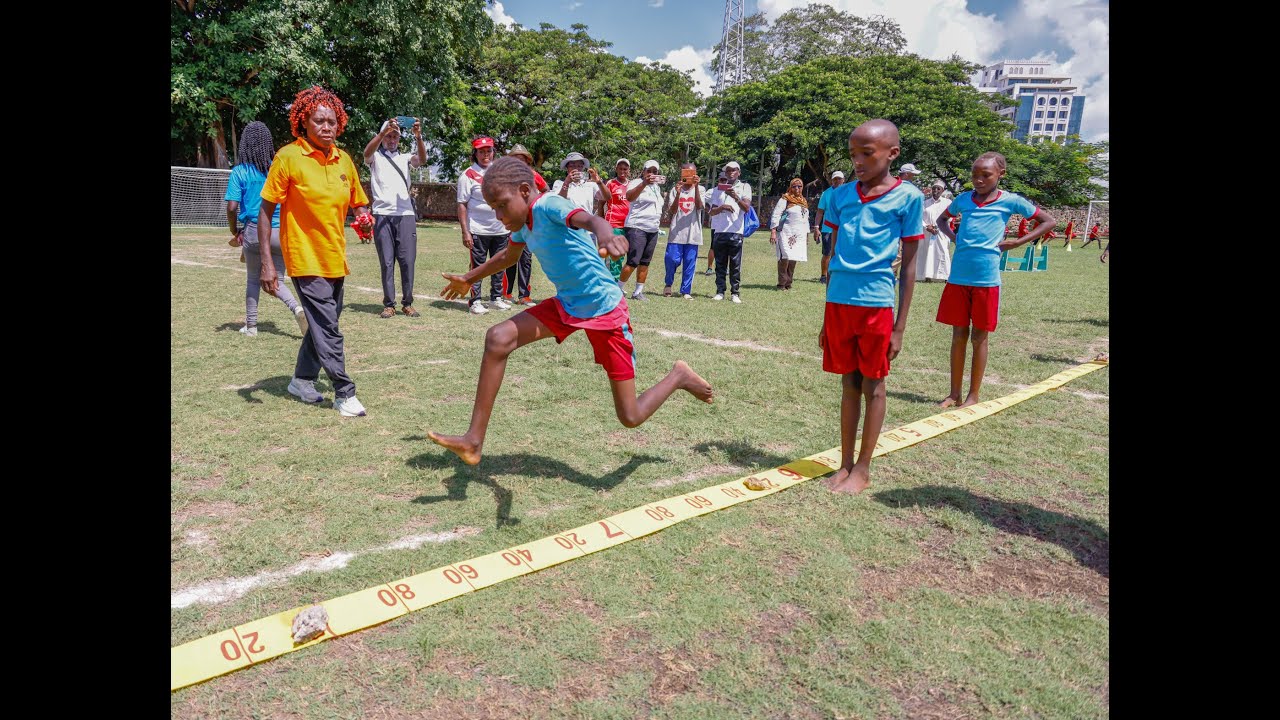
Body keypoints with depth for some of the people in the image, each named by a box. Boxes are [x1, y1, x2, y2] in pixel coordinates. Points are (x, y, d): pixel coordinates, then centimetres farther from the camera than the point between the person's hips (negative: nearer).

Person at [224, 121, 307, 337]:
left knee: (253, 279, 15)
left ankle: (251, 326, 20)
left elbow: (231, 207, -8)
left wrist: (235, 232, 7)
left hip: (254, 231, -1)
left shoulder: (240, 171, -2)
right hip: (281, 232, 2)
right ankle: (296, 307, -17)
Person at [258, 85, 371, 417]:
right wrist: (267, 262, -14)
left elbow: (357, 204, 17)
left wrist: (364, 217, -9)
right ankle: (344, 393, 1)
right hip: (306, 258, -6)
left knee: (323, 323, 15)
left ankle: (302, 380, 33)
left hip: (335, 258, 6)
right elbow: (266, 210, -9)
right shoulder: (288, 157, -10)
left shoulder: (343, 160, 5)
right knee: (327, 327, -8)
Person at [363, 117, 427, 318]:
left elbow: (422, 160, -4)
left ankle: (407, 303, 7)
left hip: (406, 215, 1)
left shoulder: (405, 157, 17)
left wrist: (418, 137, -22)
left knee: (408, 260, -1)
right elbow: (367, 152, -12)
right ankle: (389, 304, 3)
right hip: (382, 215, -1)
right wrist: (384, 130, -25)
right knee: (386, 261, -1)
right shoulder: (375, 158, 12)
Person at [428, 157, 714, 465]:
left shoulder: (549, 206, -21)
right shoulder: (524, 221, 5)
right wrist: (469, 278, 40)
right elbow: (509, 255, 27)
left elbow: (589, 219, -44)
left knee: (631, 417, -4)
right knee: (498, 338, -11)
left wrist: (606, 236, -68)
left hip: (604, 310, -8)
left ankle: (679, 376, 27)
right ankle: (474, 441, -6)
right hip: (566, 305, 8)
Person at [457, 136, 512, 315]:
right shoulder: (468, 175, -5)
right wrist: (465, 232, -14)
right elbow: (462, 205, -7)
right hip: (478, 231, -5)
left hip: (501, 230, 5)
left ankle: (496, 297, 24)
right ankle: (475, 301, 8)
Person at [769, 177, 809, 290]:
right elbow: (775, 216, -7)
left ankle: (788, 283, 6)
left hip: (799, 235, 6)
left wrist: (806, 235, 22)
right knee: (785, 257, -16)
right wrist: (773, 232, -16)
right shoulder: (785, 199, 0)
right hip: (786, 234, -6)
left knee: (793, 259, 1)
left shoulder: (804, 201, 22)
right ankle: (781, 284, -10)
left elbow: (806, 220, 27)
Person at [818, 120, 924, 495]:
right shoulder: (841, 195, 8)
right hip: (838, 302, 4)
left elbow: (908, 265, -1)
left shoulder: (908, 197, -2)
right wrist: (826, 317, 14)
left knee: (873, 386, 7)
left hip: (876, 302, -4)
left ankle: (863, 470, 18)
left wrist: (900, 327, -3)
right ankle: (845, 464, 22)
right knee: (848, 384, 12)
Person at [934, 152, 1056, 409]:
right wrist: (953, 236, 8)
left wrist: (1017, 242, -2)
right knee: (958, 335, 9)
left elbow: (1049, 221, 7)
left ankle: (973, 395, 17)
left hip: (986, 280, -3)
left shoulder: (1010, 201, -1)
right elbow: (942, 219, 27)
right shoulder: (963, 199, 7)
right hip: (958, 278, 3)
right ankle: (954, 393, 19)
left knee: (979, 337, 6)